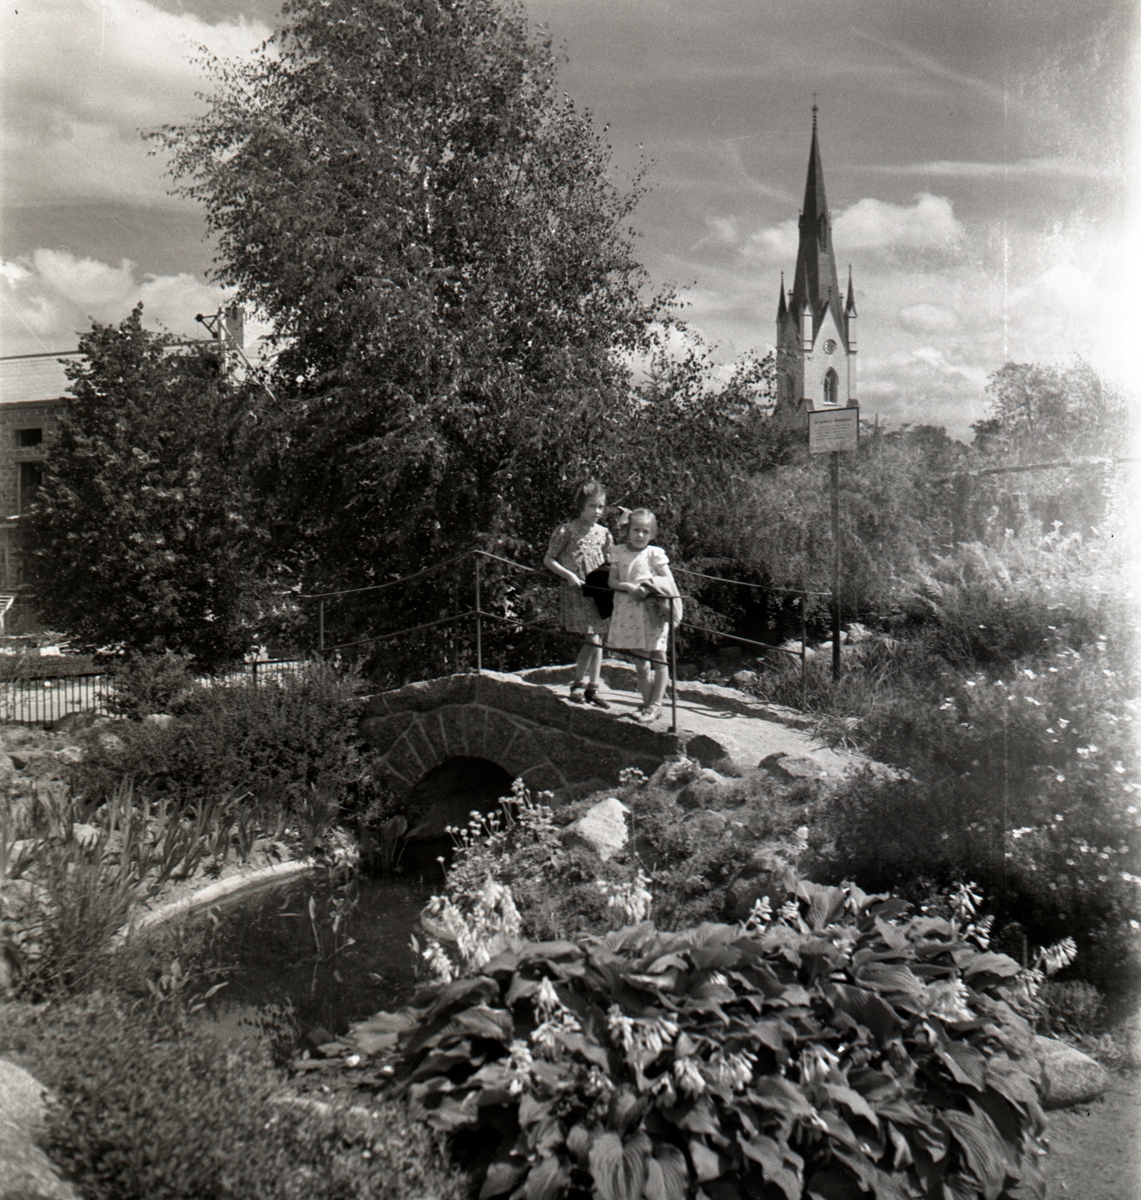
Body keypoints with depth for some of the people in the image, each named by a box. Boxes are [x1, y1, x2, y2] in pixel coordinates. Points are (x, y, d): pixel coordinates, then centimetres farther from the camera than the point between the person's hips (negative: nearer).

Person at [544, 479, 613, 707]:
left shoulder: (603, 533, 9)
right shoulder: (566, 530, -5)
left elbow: (609, 565, 16)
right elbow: (548, 560, -2)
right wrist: (569, 576, -13)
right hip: (574, 591, -5)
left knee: (597, 640, 7)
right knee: (592, 640, -13)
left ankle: (593, 689, 16)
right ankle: (578, 683, 5)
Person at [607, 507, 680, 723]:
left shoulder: (655, 554, -2)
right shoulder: (618, 552, 7)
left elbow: (669, 581, -4)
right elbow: (612, 581, 3)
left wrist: (648, 585, -18)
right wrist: (628, 587, -15)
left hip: (653, 612, -3)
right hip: (628, 612, 3)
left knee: (657, 658, 3)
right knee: (640, 662, 9)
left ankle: (655, 705, 11)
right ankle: (647, 703, 20)